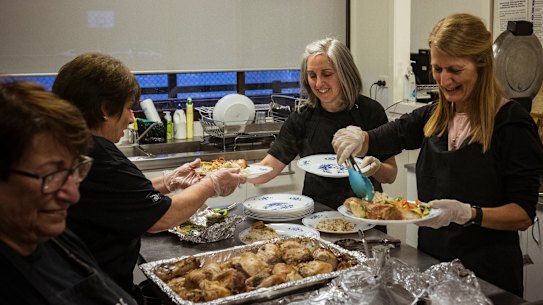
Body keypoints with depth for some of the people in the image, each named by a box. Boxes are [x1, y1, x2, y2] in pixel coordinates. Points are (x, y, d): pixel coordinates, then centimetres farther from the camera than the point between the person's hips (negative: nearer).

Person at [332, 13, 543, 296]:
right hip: (431, 261, 5)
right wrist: (356, 138, -19)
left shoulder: (511, 122, -15)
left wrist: (466, 213, -30)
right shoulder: (433, 117, 1)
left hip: (487, 275, -5)